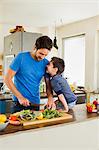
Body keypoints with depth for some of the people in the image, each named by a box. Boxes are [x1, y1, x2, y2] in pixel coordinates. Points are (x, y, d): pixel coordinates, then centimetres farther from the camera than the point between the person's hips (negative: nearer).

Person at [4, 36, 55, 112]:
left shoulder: (46, 63, 0)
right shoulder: (21, 57, -11)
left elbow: (48, 84, 5)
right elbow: (7, 79, -10)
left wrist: (50, 98, -15)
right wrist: (20, 97, -16)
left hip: (35, 104, 3)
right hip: (19, 103, -3)